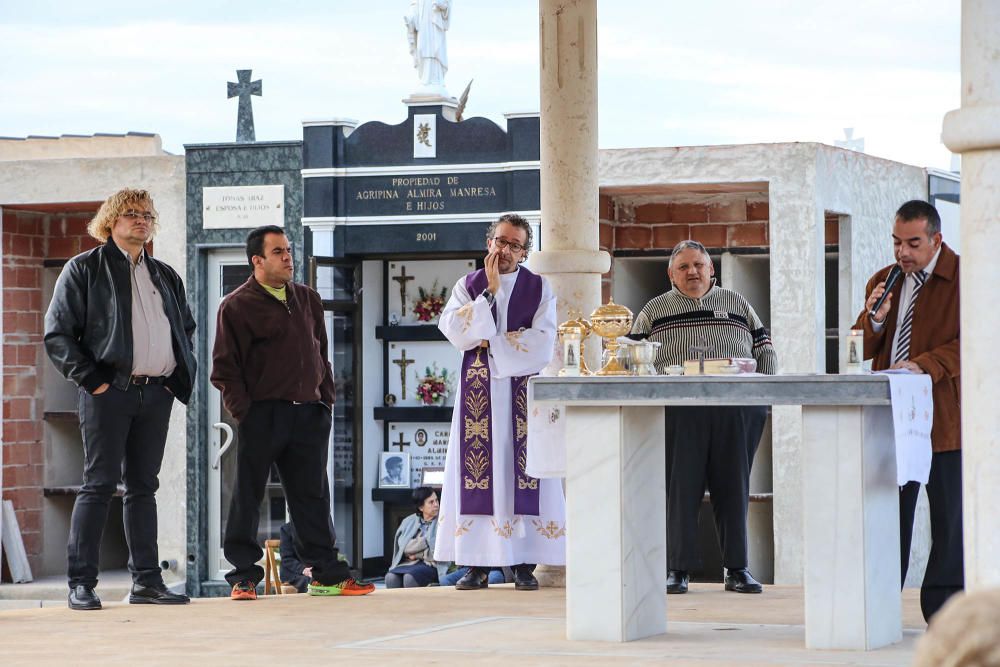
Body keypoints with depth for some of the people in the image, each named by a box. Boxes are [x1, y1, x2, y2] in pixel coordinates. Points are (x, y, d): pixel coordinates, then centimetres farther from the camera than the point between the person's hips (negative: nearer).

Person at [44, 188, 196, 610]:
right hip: (109, 391, -5)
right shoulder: (84, 270, 1)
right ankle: (81, 583, -4)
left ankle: (146, 581, 10)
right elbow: (57, 334, -5)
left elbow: (186, 328, 31)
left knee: (143, 486, 8)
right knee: (100, 484, -7)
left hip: (156, 394, 5)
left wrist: (180, 377, 15)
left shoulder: (165, 276, 19)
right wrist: (91, 379, -12)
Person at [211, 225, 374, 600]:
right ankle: (243, 577, 5)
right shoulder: (238, 306, -3)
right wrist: (242, 410, -12)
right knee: (247, 497, 0)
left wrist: (326, 400, 12)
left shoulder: (307, 300, 16)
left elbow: (321, 354, 21)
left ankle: (326, 575, 11)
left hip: (308, 414, 5)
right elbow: (224, 368, -5)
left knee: (311, 496, 8)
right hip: (262, 415, -5)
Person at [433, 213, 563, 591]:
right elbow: (455, 332, -6)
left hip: (523, 392, -1)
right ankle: (478, 565, -2)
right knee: (477, 472, -4)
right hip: (478, 393, 1)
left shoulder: (539, 290, 6)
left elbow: (542, 344, -7)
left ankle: (524, 563, -2)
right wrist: (490, 292, -10)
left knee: (521, 468, -5)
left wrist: (489, 341, -7)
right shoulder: (468, 287, 10)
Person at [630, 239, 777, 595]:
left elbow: (765, 351, 18)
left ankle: (737, 567, 6)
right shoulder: (653, 312, 15)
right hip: (677, 411, -1)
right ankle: (677, 568, -1)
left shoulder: (738, 305, 19)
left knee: (733, 485, 1)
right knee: (679, 485, -5)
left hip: (736, 409, 1)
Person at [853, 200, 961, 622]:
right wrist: (875, 320, -3)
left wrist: (925, 365, -23)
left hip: (943, 417, -5)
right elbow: (861, 349, 18)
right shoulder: (882, 282, 16)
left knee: (948, 515, 1)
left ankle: (942, 610, 8)